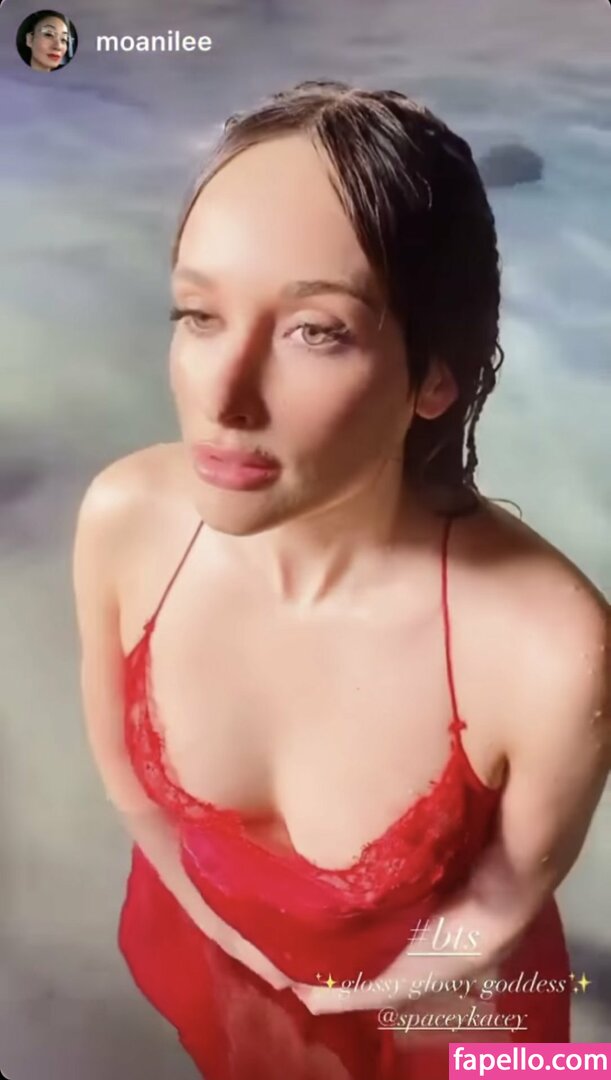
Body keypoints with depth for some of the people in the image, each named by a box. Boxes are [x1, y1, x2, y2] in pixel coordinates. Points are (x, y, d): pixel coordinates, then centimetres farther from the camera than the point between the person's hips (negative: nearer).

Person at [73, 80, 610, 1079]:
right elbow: (119, 758, -9)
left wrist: (318, 995, -5)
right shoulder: (124, 519, -29)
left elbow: (501, 903, -19)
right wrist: (240, 943, -3)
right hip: (202, 944, 3)